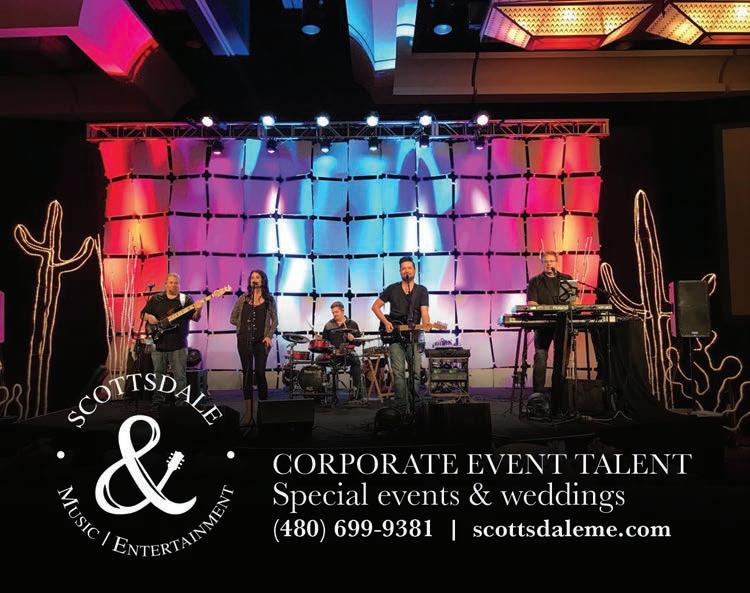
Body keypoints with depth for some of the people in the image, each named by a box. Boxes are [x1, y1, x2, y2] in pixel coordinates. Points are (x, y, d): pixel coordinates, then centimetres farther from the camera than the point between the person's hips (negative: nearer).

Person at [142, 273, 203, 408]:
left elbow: (195, 318, -6)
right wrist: (149, 317, -9)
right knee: (158, 374, 11)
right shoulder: (155, 299, 9)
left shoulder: (186, 299, 3)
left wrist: (198, 310, -29)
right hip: (158, 344, 2)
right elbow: (143, 314, 14)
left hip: (178, 345, -2)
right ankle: (157, 401, 21)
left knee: (180, 376, 0)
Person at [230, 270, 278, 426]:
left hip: (261, 341, -1)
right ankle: (248, 413, 4)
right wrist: (246, 325, 3)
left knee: (260, 373, -2)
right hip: (244, 340, 1)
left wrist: (269, 336, -5)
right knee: (247, 373, 1)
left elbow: (275, 321, 6)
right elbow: (233, 319, 11)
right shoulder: (243, 299, 8)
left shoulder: (269, 300, 5)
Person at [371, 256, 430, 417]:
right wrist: (385, 322, -2)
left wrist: (426, 325, -26)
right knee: (399, 373, -7)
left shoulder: (422, 291, 7)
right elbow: (375, 306, 11)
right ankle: (401, 409, -2)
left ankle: (414, 407, 14)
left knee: (416, 372, 1)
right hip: (394, 337, -1)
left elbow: (424, 312, -5)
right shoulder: (392, 289, 6)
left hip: (413, 337, 1)